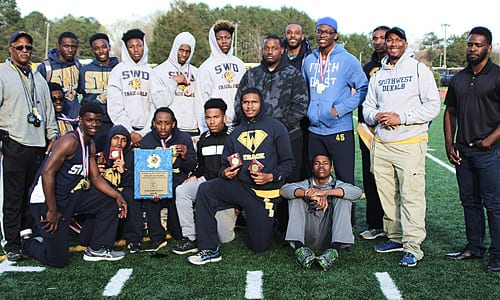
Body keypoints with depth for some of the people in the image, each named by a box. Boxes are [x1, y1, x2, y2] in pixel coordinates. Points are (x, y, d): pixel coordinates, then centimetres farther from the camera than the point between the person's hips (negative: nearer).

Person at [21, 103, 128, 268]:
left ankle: (97, 250, 15)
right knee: (58, 260, -5)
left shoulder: (90, 146, 9)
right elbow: (47, 172, -26)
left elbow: (95, 177, 12)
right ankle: (28, 241, 25)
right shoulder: (70, 141, -20)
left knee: (110, 202, 6)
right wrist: (52, 210, -24)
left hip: (70, 196, 9)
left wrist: (118, 196, -3)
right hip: (46, 199, -9)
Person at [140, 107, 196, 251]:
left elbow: (191, 168, 2)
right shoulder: (147, 141, 2)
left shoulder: (184, 138, 1)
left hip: (178, 184, -1)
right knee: (148, 198, -34)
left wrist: (185, 156, -22)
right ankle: (157, 238, -15)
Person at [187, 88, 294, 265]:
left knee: (259, 247, -2)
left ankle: (266, 221, 35)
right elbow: (225, 163, 16)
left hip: (265, 192, -3)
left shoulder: (275, 127, 2)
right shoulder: (236, 133, 15)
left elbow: (288, 162, 0)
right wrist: (225, 173, -8)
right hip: (240, 185, 4)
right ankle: (210, 250, -20)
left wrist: (271, 177, -18)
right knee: (205, 190, -25)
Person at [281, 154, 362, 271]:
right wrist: (310, 195, -26)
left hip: (329, 238, -1)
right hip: (306, 238, 1)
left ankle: (334, 250, -31)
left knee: (344, 196, -14)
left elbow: (357, 192, -12)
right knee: (296, 195, -11)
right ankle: (299, 248, -29)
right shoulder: (306, 184, 13)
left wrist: (325, 192, -22)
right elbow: (283, 190, -9)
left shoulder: (337, 185, 12)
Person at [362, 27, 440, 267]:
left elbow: (433, 106, -5)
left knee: (411, 195, -8)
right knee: (387, 195, 8)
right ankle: (396, 238, 21)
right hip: (381, 144, 5)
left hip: (410, 143, -5)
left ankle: (413, 247, -4)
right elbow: (367, 106, 20)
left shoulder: (419, 70, 2)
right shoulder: (378, 75, 18)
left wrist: (401, 117, -13)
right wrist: (375, 116, -3)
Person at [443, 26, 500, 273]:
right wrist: (449, 144, 6)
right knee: (470, 201, 13)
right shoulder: (459, 78, 13)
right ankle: (474, 247, 25)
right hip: (462, 151, 6)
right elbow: (450, 112, 16)